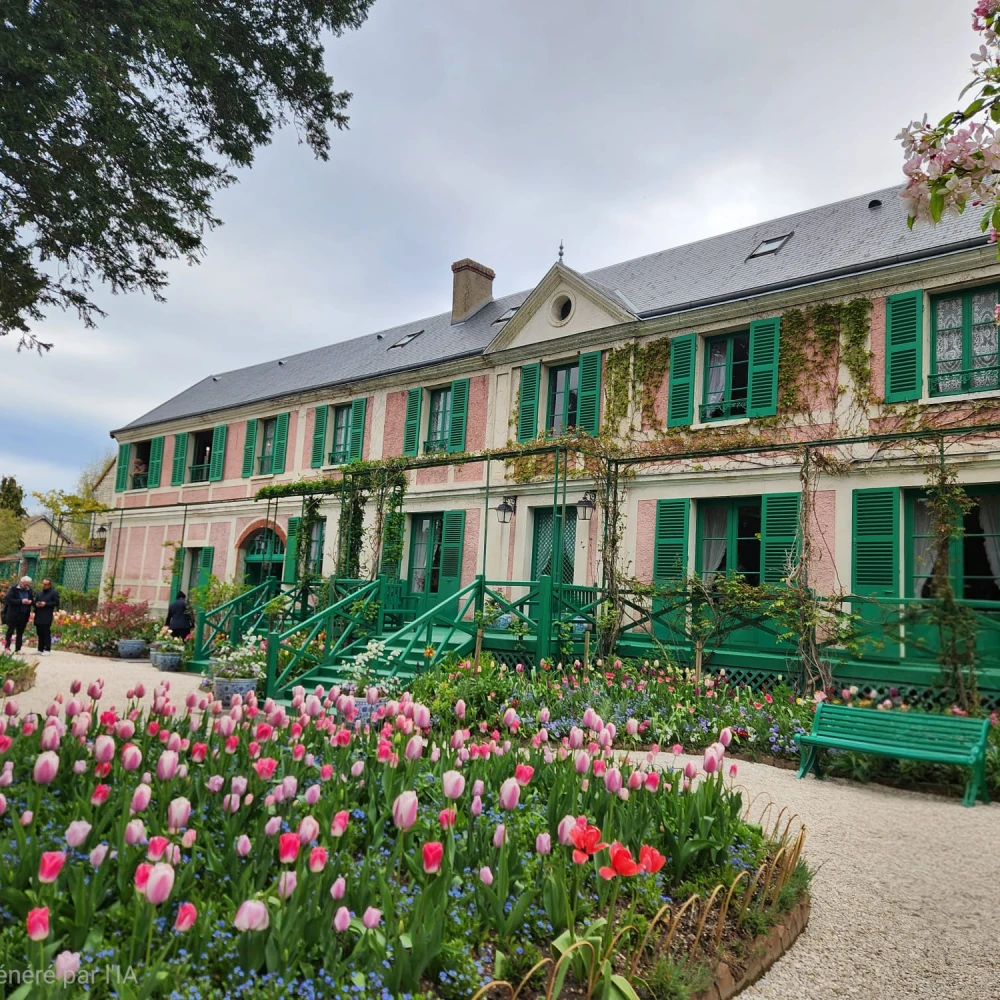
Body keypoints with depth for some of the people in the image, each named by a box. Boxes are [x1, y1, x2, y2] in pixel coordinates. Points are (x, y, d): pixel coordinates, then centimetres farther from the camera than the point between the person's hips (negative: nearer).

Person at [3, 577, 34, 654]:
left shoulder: (29, 590, 5)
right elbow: (9, 599, -14)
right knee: (10, 630, 2)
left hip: (24, 615, 4)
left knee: (20, 633, 8)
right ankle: (7, 647, 13)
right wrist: (21, 601, -23)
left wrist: (30, 602, -9)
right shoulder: (14, 589, -8)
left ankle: (18, 649, 13)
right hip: (13, 615, -4)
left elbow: (32, 599, 15)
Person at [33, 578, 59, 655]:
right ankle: (40, 649, 14)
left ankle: (47, 650, -5)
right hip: (38, 616, 6)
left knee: (46, 633, -8)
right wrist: (36, 604, 1)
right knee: (40, 633, 7)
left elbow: (56, 603, -6)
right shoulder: (39, 593, 19)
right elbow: (35, 602, 24)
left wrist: (45, 604, -14)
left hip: (47, 617, -6)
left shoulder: (54, 592, -1)